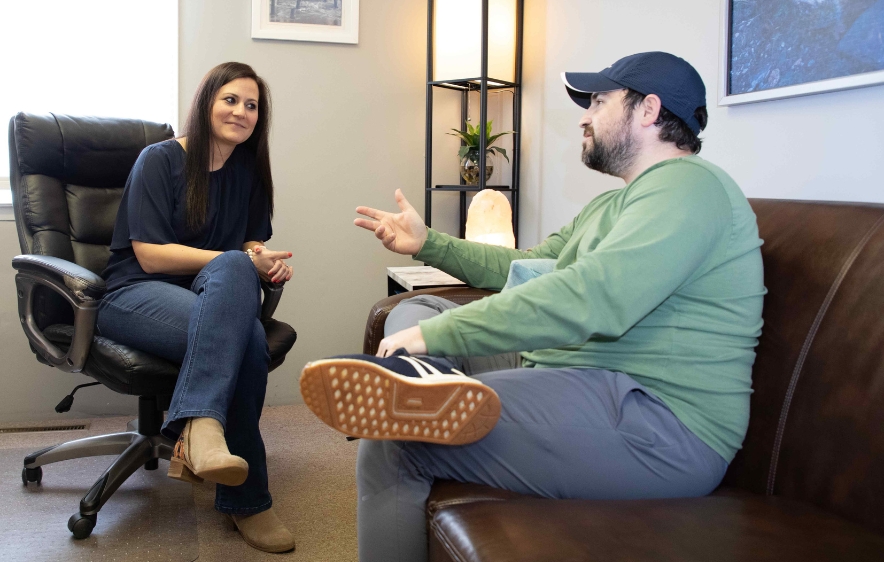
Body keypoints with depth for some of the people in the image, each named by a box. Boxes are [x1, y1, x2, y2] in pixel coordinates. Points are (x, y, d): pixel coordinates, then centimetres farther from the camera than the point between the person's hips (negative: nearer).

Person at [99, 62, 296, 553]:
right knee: (244, 340, -36)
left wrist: (266, 260, -9)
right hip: (135, 293, -4)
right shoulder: (160, 160, -4)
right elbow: (150, 255, -12)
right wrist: (243, 261, -19)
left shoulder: (248, 169, 13)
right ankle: (247, 499, -34)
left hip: (213, 293, 5)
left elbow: (251, 243, 17)